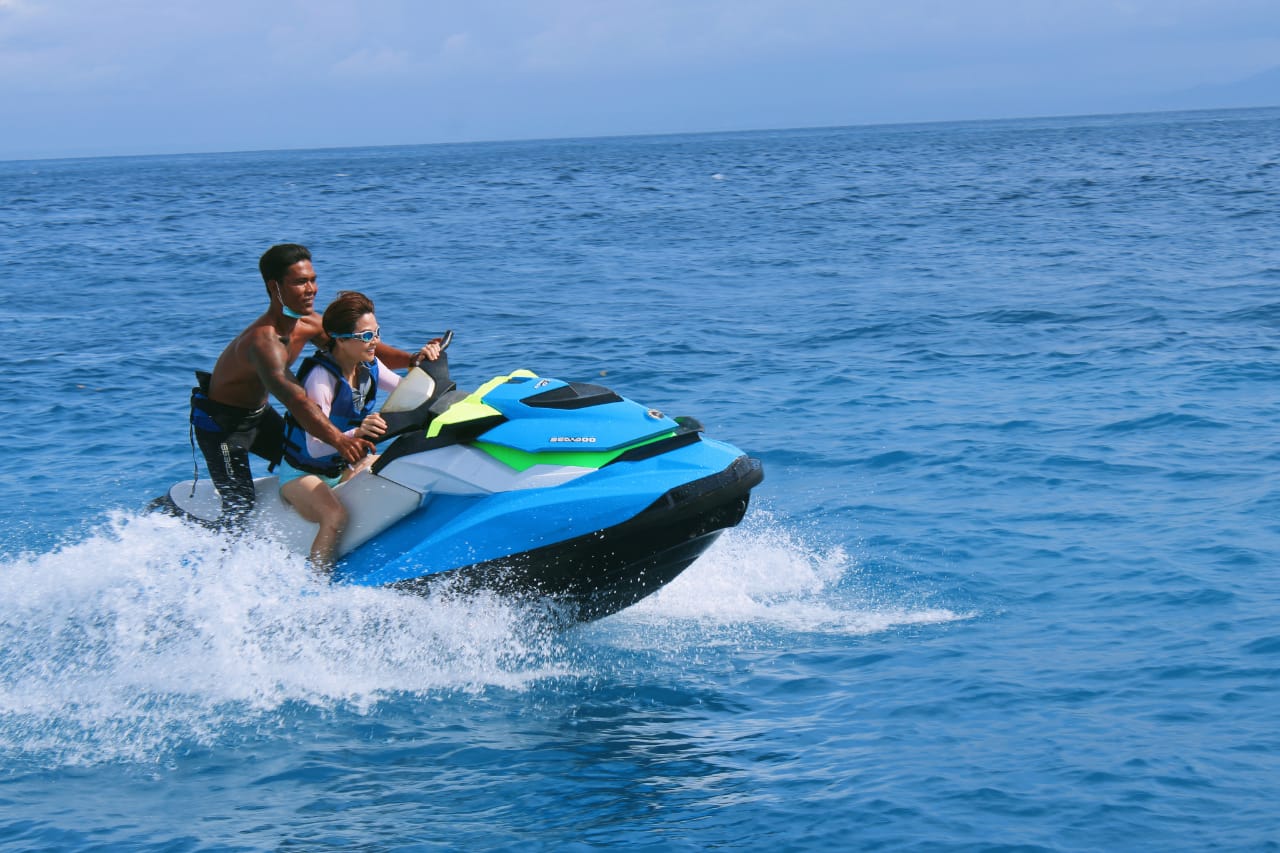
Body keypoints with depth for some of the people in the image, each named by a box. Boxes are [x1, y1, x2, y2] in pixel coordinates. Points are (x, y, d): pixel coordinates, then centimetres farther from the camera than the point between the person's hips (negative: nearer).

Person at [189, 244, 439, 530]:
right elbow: (293, 398, -50)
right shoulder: (263, 340, -36)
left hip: (259, 414, 9)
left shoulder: (308, 324, -9)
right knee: (240, 506, -17)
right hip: (221, 421, -9)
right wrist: (339, 440, -64)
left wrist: (411, 359, -22)